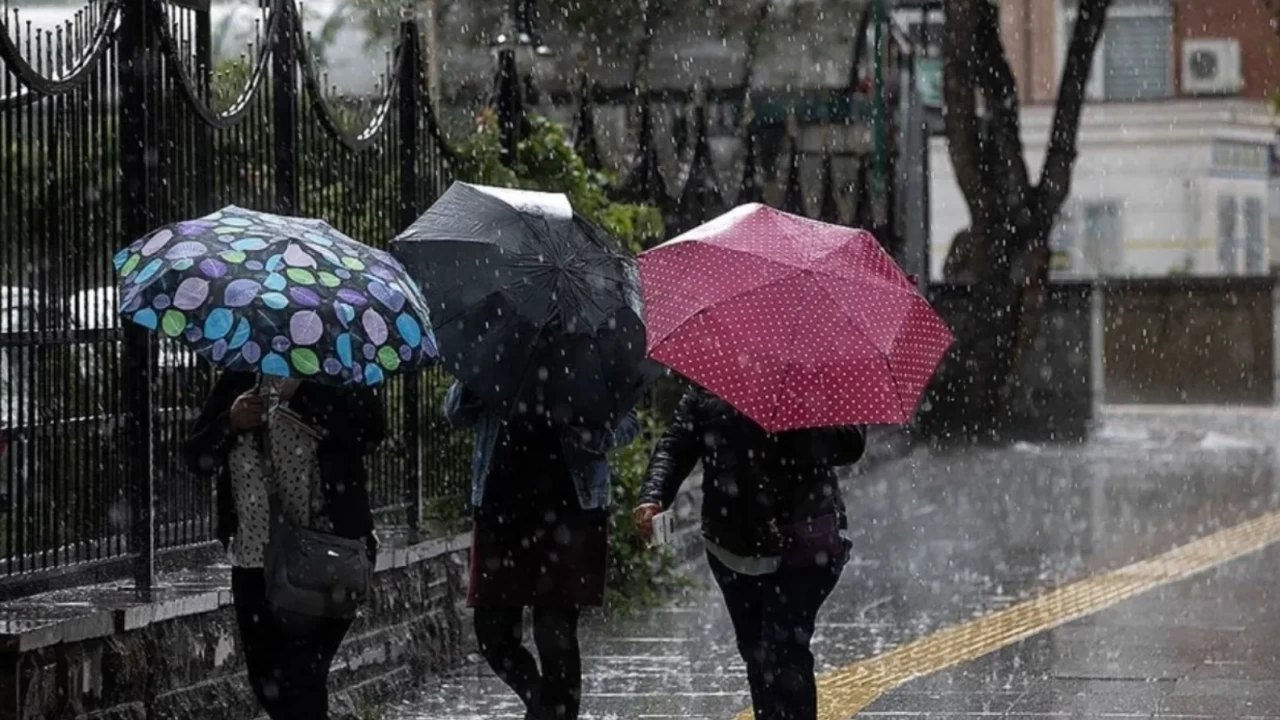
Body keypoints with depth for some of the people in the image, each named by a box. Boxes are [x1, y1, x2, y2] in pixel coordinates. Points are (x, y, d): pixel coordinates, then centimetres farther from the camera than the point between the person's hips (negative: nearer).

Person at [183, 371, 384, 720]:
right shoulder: (237, 381, 8)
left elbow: (370, 429, -23)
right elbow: (195, 456, 9)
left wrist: (298, 391, -25)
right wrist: (230, 424, -11)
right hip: (253, 563, 6)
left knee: (297, 679, -14)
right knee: (268, 682, 13)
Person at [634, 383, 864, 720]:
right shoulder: (706, 391, 5)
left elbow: (851, 445, -5)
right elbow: (674, 446, 1)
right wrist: (653, 498, -17)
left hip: (800, 550, -5)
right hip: (733, 549, 5)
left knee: (782, 654, -15)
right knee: (756, 654, 14)